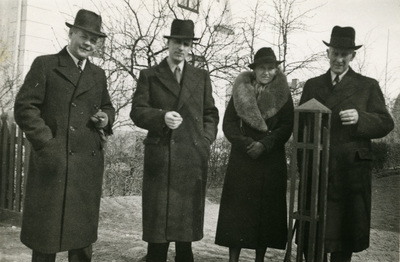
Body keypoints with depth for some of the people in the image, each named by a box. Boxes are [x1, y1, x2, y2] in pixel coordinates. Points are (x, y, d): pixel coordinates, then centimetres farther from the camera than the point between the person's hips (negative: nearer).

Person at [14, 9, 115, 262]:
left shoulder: (98, 74, 17)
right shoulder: (45, 65, 3)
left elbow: (107, 107, 26)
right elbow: (24, 107, -4)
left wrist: (106, 118, 2)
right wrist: (47, 143, -12)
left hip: (89, 162, 4)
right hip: (52, 160, -4)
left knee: (83, 231, 10)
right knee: (45, 230, 4)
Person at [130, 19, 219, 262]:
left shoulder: (202, 77, 15)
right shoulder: (149, 75, 8)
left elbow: (211, 114, 17)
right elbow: (137, 111, 1)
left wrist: (206, 140, 2)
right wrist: (162, 116, -17)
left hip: (193, 158, 2)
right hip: (160, 157, -2)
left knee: (188, 217, 7)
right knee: (157, 219, 0)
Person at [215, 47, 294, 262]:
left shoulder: (282, 94, 4)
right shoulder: (241, 91, 4)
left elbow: (287, 127, -2)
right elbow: (229, 124, 1)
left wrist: (264, 144, -14)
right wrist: (246, 144, -12)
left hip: (271, 161, 0)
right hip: (242, 158, 0)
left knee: (266, 210, 4)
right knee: (237, 210, -1)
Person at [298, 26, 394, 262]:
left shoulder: (368, 86, 11)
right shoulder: (312, 85, 16)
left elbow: (386, 124, 4)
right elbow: (300, 125, 14)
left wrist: (360, 118, -15)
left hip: (352, 169, -1)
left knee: (346, 230, 5)